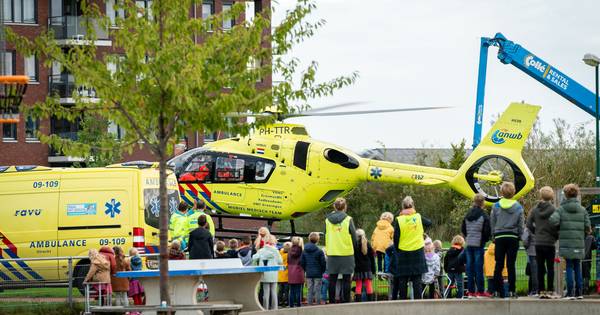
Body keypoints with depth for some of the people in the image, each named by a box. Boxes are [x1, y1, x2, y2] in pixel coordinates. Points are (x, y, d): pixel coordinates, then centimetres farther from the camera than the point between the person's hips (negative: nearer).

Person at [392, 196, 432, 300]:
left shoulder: (399, 220, -7)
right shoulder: (418, 217, -2)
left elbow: (395, 238, -5)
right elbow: (429, 223, 17)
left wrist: (397, 249, 9)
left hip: (403, 252, -1)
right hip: (418, 251, 1)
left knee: (402, 280, 5)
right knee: (417, 280, 3)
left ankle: (403, 300, 4)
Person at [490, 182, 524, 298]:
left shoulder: (496, 206, -3)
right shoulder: (518, 207, -2)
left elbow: (492, 223, 2)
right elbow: (521, 224, 2)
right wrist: (519, 236, 14)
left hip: (500, 237, 0)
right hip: (513, 237, 0)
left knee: (499, 265, 4)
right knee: (511, 265, 2)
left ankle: (498, 290, 0)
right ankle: (511, 290, 0)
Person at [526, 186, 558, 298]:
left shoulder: (535, 209, 1)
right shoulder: (553, 209, -11)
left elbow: (529, 224, 1)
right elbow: (555, 225, -14)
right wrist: (557, 236, 3)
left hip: (538, 242, 3)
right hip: (550, 242, -3)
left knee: (540, 268, 8)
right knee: (550, 268, 4)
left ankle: (541, 290, 7)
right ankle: (550, 290, 3)